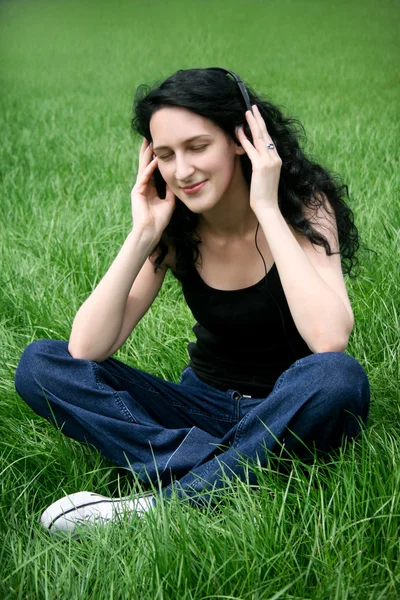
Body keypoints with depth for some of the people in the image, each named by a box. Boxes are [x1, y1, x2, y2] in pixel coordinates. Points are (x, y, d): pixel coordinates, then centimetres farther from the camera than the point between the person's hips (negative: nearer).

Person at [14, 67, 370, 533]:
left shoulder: (303, 205, -14)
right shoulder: (176, 227, -5)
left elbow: (330, 339, -33)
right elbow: (85, 349, -14)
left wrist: (267, 209, -28)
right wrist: (142, 236, -20)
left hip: (290, 412, -3)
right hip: (205, 408, 4)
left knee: (338, 377, -38)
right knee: (40, 365, -12)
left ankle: (155, 507, -29)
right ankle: (217, 468, -26)